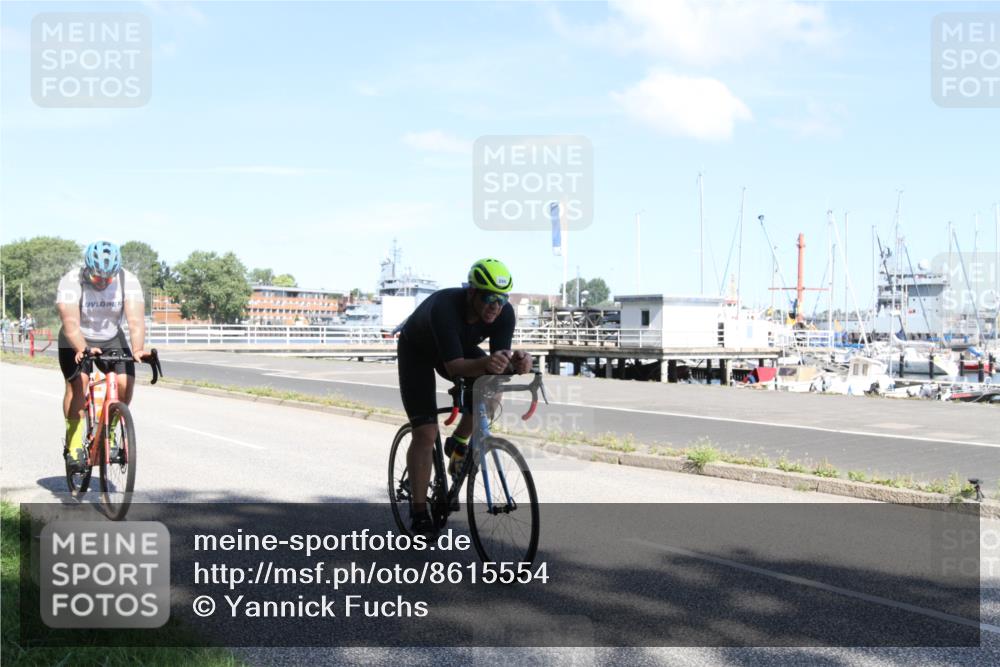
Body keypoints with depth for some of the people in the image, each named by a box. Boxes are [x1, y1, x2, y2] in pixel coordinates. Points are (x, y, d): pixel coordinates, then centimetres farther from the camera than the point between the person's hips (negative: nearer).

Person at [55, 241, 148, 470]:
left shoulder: (128, 281, -21)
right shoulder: (71, 282, -26)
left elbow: (136, 320, -31)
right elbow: (70, 323, -37)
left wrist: (138, 349, -48)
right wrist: (83, 350, -54)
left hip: (112, 339, 2)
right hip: (77, 342, -2)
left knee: (126, 381, -18)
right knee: (77, 383, -24)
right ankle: (74, 444, -11)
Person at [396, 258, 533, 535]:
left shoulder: (504, 313, -27)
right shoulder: (444, 307, -42)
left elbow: (500, 358, -29)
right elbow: (454, 367, -47)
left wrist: (516, 362, -52)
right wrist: (486, 363, -66)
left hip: (460, 347, 4)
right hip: (417, 350, -4)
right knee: (425, 433, -12)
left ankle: (458, 444, 2)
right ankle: (419, 513, -1)